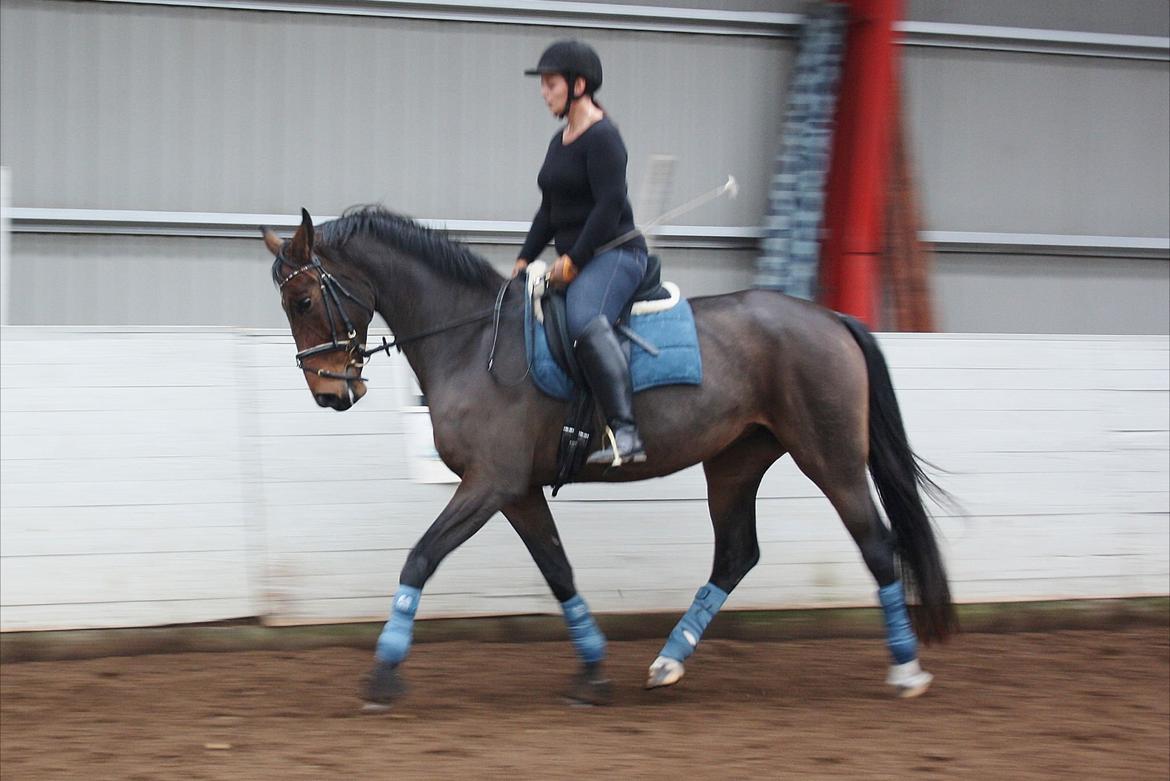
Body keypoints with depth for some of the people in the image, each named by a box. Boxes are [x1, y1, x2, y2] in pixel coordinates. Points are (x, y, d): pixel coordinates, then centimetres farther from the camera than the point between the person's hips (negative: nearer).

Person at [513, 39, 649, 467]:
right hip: (574, 262, 11)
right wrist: (524, 259, 15)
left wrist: (573, 260, -21)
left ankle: (626, 434, -44)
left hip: (615, 254, -11)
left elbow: (609, 206, -20)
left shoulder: (602, 138, -12)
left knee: (585, 321, -36)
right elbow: (550, 209, 23)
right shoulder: (560, 141, 17)